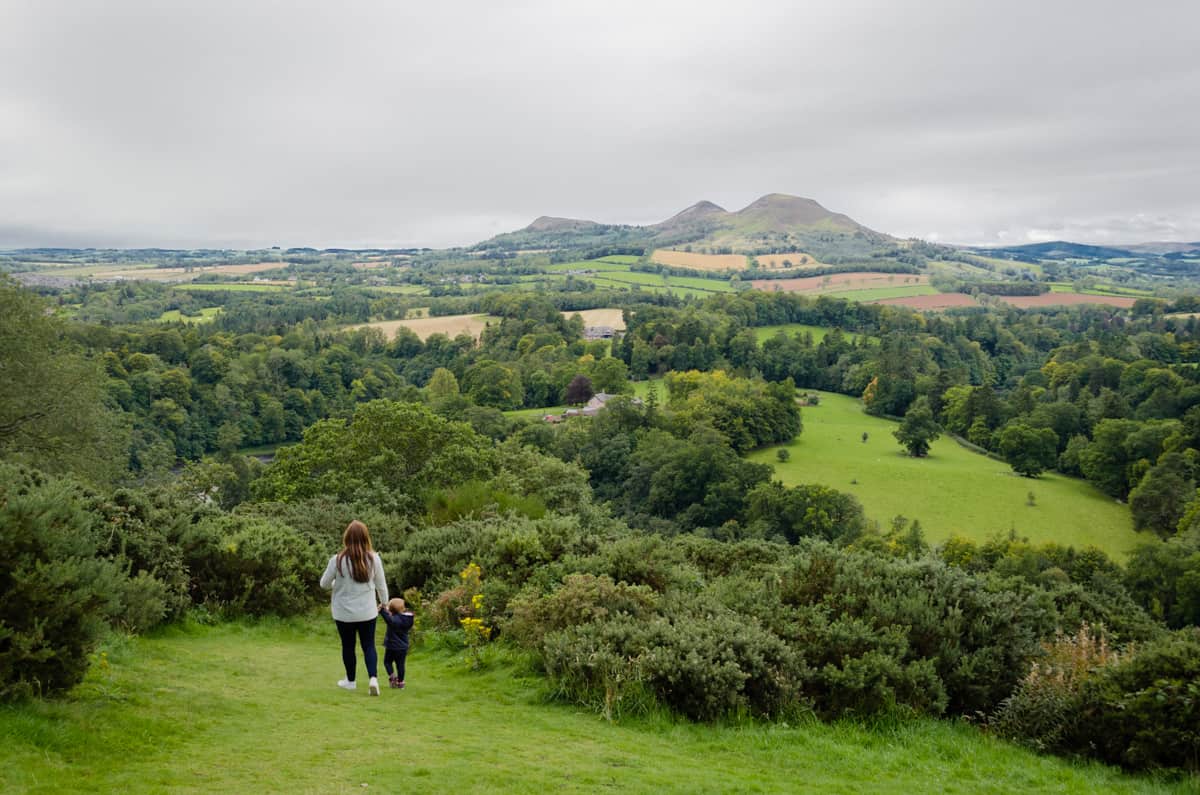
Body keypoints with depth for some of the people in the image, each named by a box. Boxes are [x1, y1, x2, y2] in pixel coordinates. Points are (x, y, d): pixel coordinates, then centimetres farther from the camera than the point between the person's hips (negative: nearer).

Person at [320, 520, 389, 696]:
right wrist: (384, 602, 18)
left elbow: (324, 584, -3)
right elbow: (381, 584, 1)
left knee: (348, 646, 16)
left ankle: (350, 681, 29)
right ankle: (373, 678, -5)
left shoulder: (337, 560, -17)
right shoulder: (374, 559, -11)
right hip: (367, 612, 1)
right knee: (369, 646, 12)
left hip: (344, 613, -1)